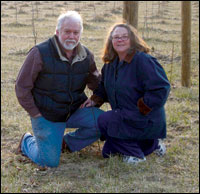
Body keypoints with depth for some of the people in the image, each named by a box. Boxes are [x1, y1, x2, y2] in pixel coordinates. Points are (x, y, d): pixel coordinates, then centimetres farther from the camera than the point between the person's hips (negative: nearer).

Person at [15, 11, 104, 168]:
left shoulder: (86, 56, -1)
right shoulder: (40, 53, -16)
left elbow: (95, 82, 15)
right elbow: (22, 87, -11)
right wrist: (36, 114, -11)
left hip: (75, 110, 5)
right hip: (46, 115, -4)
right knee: (50, 162, -9)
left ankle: (67, 142, 8)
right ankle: (27, 142, 25)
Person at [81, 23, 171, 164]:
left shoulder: (143, 60, -20)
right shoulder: (111, 64, 6)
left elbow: (160, 89, -24)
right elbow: (104, 88, 19)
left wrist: (139, 110, -23)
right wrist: (94, 100, 0)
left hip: (147, 120, -9)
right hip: (123, 116, 9)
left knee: (103, 121, -23)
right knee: (108, 152, 14)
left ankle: (135, 154, -6)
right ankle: (153, 144, 23)